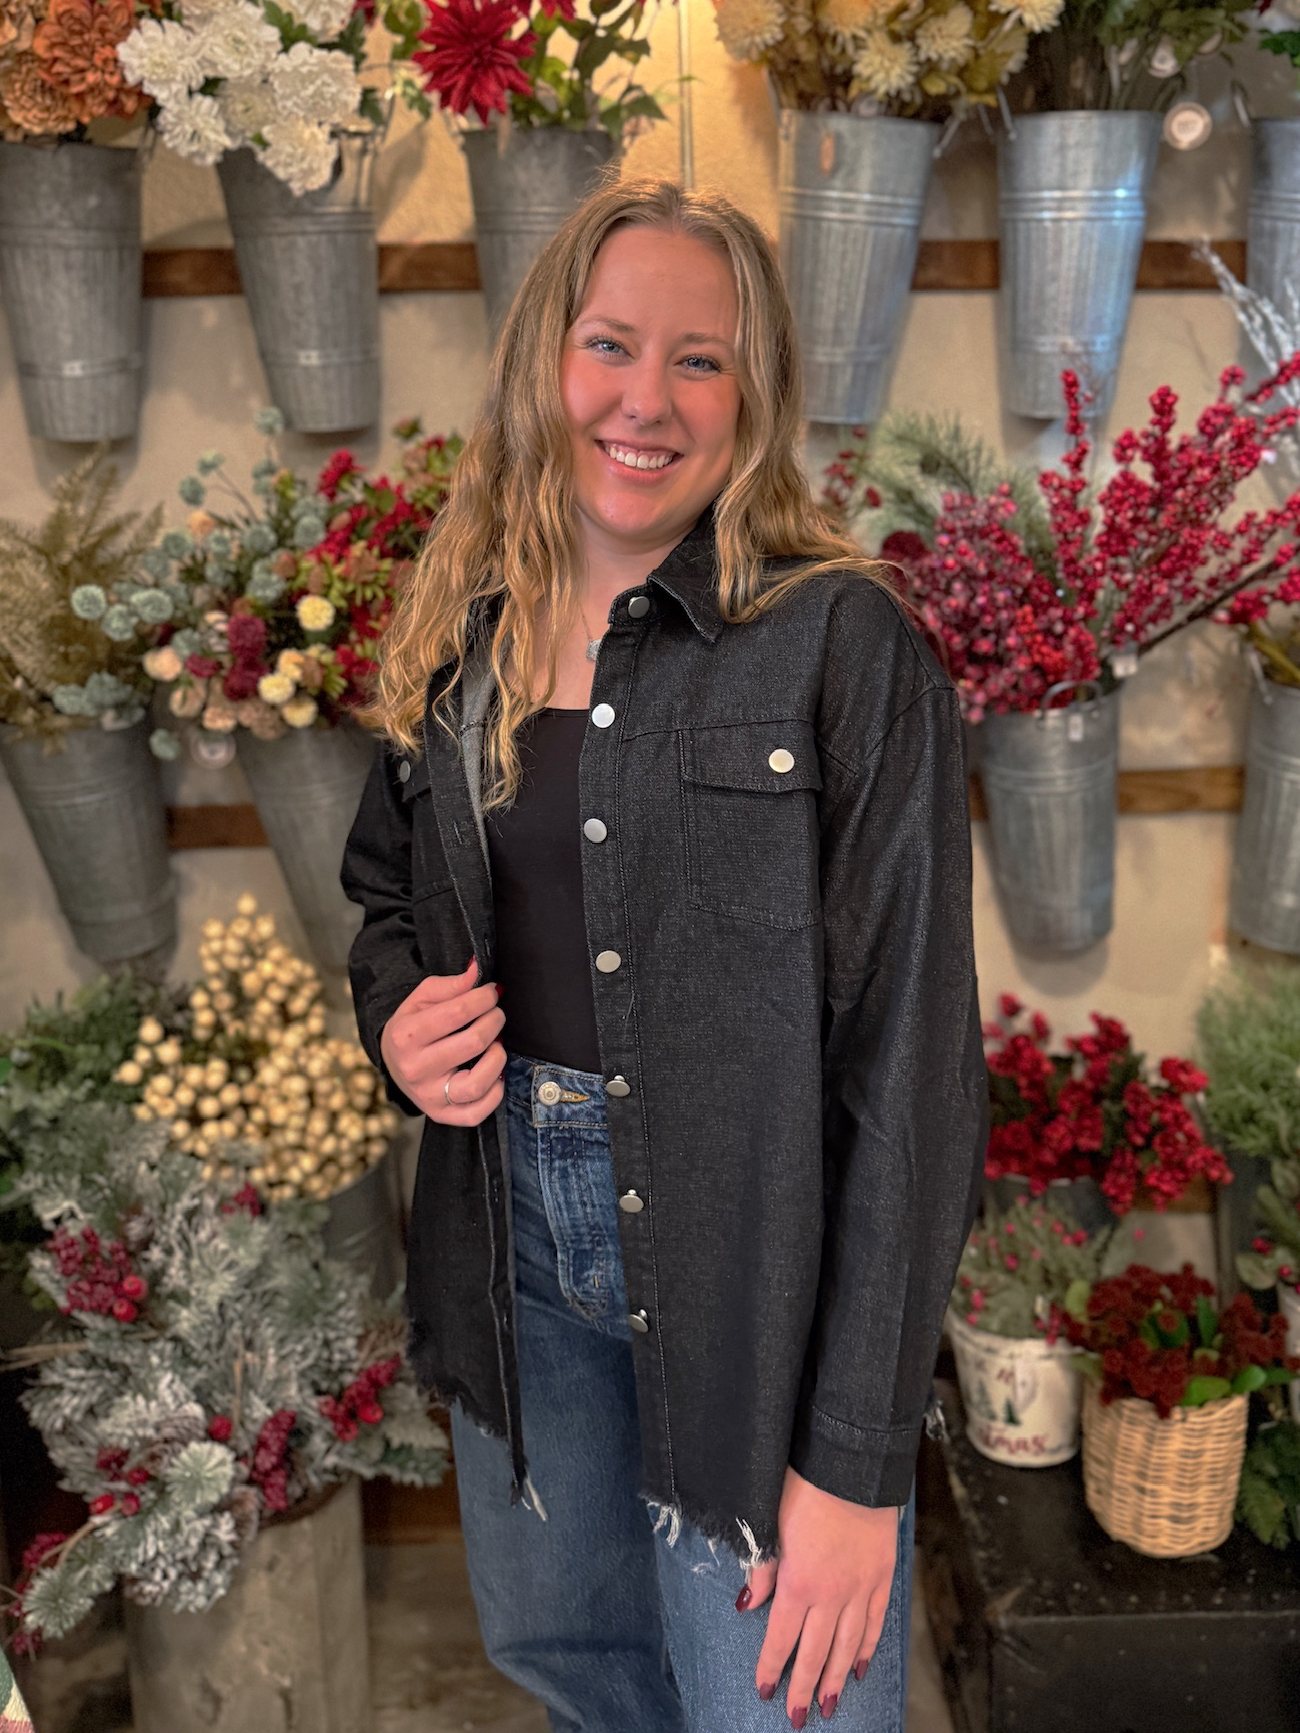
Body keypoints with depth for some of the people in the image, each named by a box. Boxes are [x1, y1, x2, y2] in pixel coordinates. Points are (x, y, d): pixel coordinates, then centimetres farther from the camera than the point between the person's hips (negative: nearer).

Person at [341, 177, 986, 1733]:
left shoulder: (842, 647, -14)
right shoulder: (456, 645, 3)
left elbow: (912, 1063, -16)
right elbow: (386, 892, 19)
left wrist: (857, 1457, -16)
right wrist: (395, 1014, -6)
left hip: (757, 1272, -5)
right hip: (514, 1241, 5)